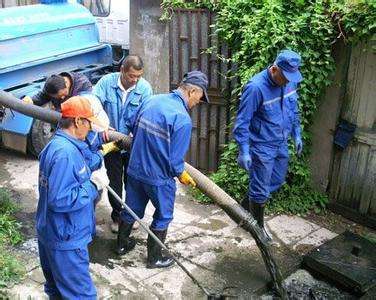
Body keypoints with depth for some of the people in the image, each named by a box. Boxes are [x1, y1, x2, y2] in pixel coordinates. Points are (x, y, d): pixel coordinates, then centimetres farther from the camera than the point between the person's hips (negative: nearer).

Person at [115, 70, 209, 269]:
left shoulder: (151, 100, -2)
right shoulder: (183, 119, -24)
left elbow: (134, 130, 12)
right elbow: (175, 159, -20)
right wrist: (183, 176, 0)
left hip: (135, 169, 7)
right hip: (158, 177, -6)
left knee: (132, 209, 25)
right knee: (163, 217, 16)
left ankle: (122, 245, 44)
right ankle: (154, 258, 30)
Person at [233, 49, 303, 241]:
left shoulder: (290, 81, -4)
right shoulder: (256, 87, -25)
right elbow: (242, 122, -22)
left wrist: (297, 135, 15)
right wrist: (244, 151, -24)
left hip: (281, 144, 8)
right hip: (262, 147, -7)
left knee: (276, 181, 21)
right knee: (261, 189, 6)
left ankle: (246, 206, 41)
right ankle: (258, 225, 28)